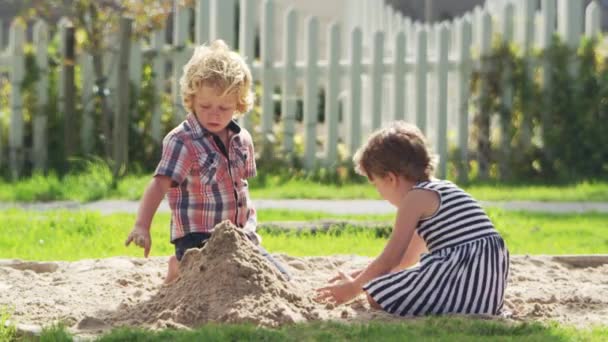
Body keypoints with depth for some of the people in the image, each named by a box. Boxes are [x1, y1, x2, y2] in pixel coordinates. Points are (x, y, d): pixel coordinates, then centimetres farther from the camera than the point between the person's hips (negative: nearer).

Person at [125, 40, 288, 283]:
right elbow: (159, 184, -26)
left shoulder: (242, 140, 7)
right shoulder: (182, 142, -15)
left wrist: (249, 225, 8)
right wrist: (142, 226, -40)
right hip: (197, 239, -7)